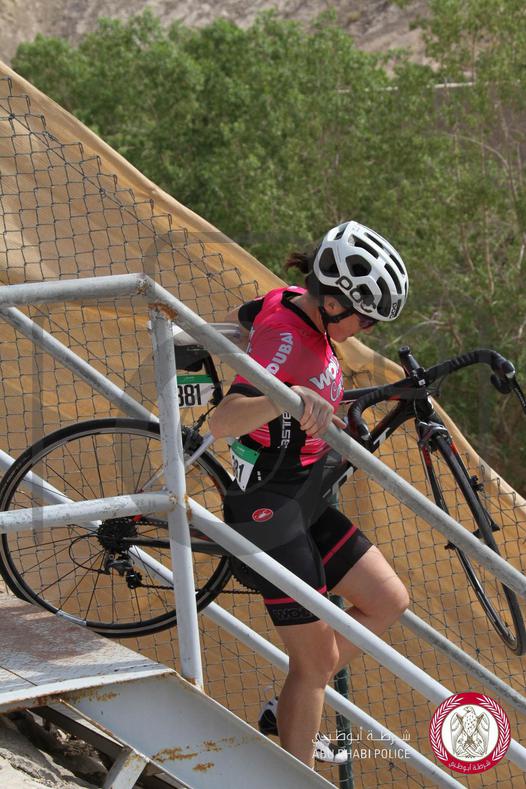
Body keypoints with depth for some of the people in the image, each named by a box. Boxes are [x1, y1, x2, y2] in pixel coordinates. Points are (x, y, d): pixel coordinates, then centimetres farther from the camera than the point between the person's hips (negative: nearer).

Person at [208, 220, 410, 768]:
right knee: (317, 661, -3)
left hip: (305, 503, 10)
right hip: (269, 511, -10)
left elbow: (238, 317, 25)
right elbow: (221, 422, -39)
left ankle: (292, 711, 19)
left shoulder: (293, 307, 1)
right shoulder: (286, 338, -25)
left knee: (388, 601, 11)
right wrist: (293, 397, -55)